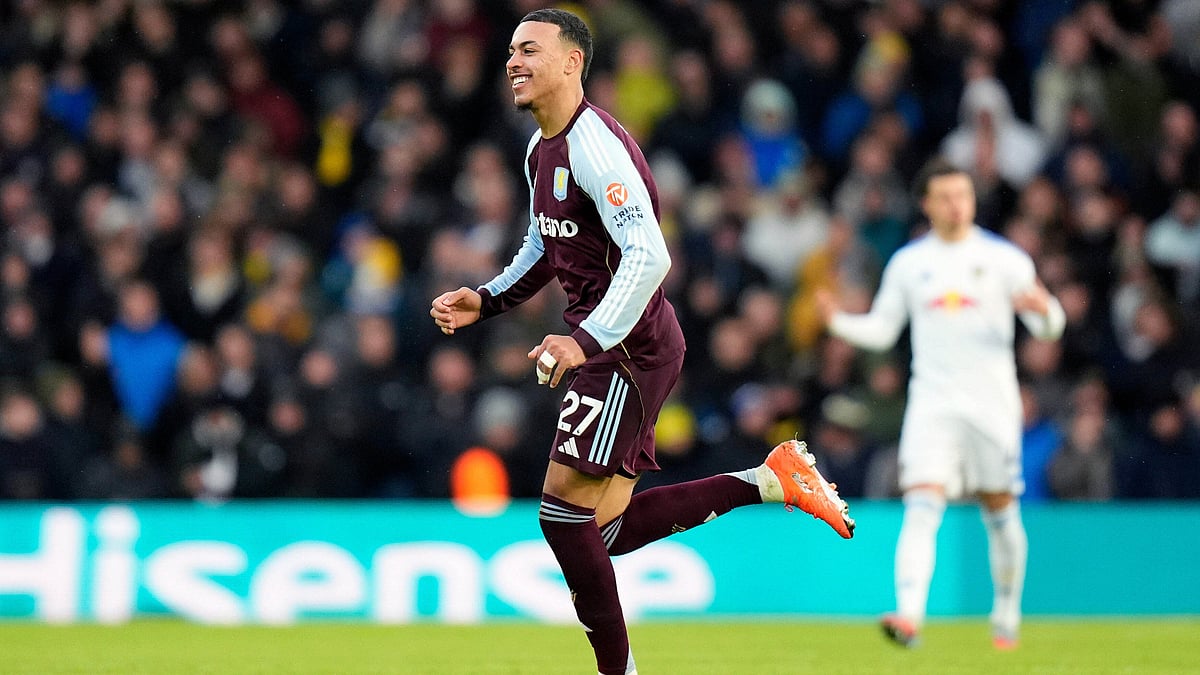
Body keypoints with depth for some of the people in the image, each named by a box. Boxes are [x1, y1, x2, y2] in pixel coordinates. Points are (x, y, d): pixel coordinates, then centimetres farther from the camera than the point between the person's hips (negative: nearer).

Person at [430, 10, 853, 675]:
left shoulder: (594, 145, -18)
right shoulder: (541, 150, 13)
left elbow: (649, 257, -28)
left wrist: (585, 340, -36)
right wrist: (483, 300, 13)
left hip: (626, 345, -10)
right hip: (605, 346, 10)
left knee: (563, 512, -10)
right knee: (606, 530, 9)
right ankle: (771, 480, 14)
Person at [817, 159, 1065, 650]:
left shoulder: (1003, 259, 3)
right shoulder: (907, 263, 9)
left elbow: (1049, 328, 1)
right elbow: (881, 330, 13)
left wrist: (1043, 308, -22)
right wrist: (838, 322, -6)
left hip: (992, 404, 0)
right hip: (932, 404, 0)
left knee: (1000, 511, 8)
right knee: (921, 508, -16)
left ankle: (1007, 615, 26)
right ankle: (909, 616, -28)